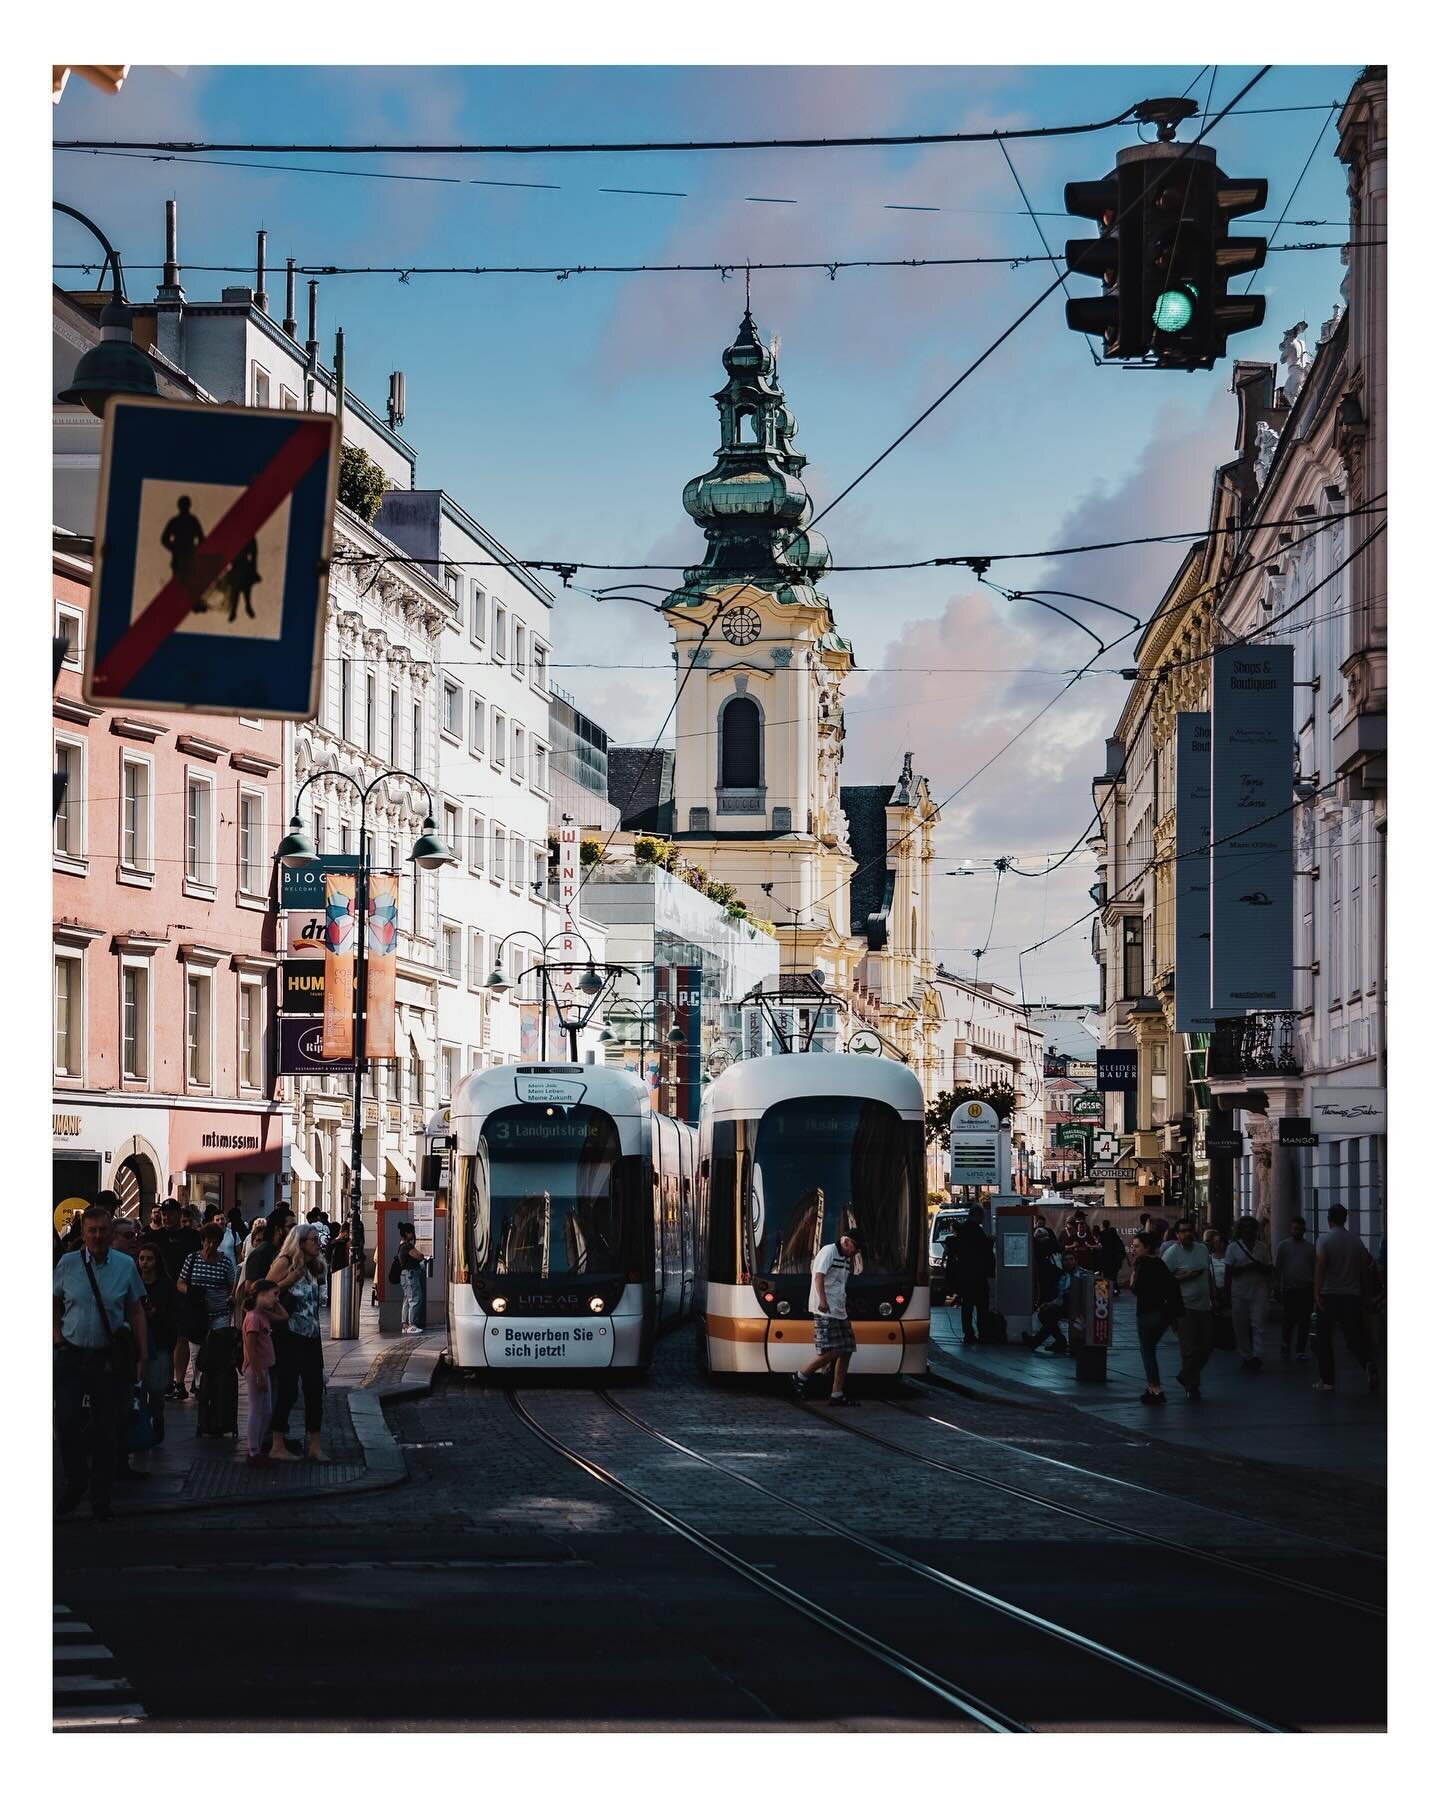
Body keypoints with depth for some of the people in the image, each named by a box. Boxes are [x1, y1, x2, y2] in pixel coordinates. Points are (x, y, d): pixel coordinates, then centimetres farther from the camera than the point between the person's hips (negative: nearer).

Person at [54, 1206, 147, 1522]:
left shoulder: (125, 1265, 0)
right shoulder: (67, 1264, -1)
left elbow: (136, 1311, 5)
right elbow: (52, 1305, 11)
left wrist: (142, 1354, 2)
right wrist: (57, 1338, -1)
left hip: (110, 1359, 0)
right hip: (72, 1355, 0)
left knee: (106, 1430, 5)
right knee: (66, 1423, -7)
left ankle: (100, 1498, 18)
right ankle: (75, 1481, 19)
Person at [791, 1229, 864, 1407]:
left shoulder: (846, 1258, 20)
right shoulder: (828, 1252, -7)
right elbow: (818, 1277, -17)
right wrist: (822, 1301, -29)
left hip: (839, 1312, 10)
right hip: (825, 1312, -10)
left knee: (846, 1352, 5)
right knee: (832, 1351, -15)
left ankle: (837, 1394, 9)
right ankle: (801, 1376, 1)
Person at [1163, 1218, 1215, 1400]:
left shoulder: (1203, 1249, 10)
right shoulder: (1171, 1253, -9)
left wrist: (1213, 1298, 19)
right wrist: (1184, 1277, -21)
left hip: (1204, 1305, 6)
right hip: (1185, 1308, -6)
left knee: (1207, 1345, 8)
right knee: (1190, 1349, -7)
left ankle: (1186, 1376, 28)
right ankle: (1191, 1386, 6)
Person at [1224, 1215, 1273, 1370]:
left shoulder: (1262, 1247, 9)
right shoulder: (1233, 1247, 4)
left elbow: (1269, 1270, 12)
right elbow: (1229, 1271, -2)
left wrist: (1260, 1267, -9)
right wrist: (1246, 1267, -15)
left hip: (1259, 1292, 0)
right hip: (1239, 1293, 0)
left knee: (1258, 1324, -10)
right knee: (1241, 1327, 2)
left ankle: (1256, 1355, -12)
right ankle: (1246, 1356, 10)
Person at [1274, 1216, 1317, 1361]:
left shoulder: (1311, 1247, 11)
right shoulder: (1283, 1246, 8)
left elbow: (1315, 1269, 13)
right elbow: (1277, 1268, 8)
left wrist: (1315, 1288, 7)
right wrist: (1277, 1288, 2)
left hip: (1307, 1289, 1)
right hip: (1289, 1289, -1)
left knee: (1304, 1322, -1)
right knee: (1288, 1321, 0)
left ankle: (1301, 1350, 4)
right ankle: (1285, 1347, 17)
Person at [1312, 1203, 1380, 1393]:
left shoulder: (1324, 1240, -7)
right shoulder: (1356, 1241, 6)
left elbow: (1320, 1267, -17)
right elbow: (1366, 1268, 9)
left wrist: (1317, 1294, -19)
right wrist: (1364, 1294, 18)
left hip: (1328, 1295, -3)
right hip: (1352, 1296, 3)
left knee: (1324, 1340, 8)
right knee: (1354, 1337, 7)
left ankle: (1327, 1380, 8)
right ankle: (1369, 1363, -20)